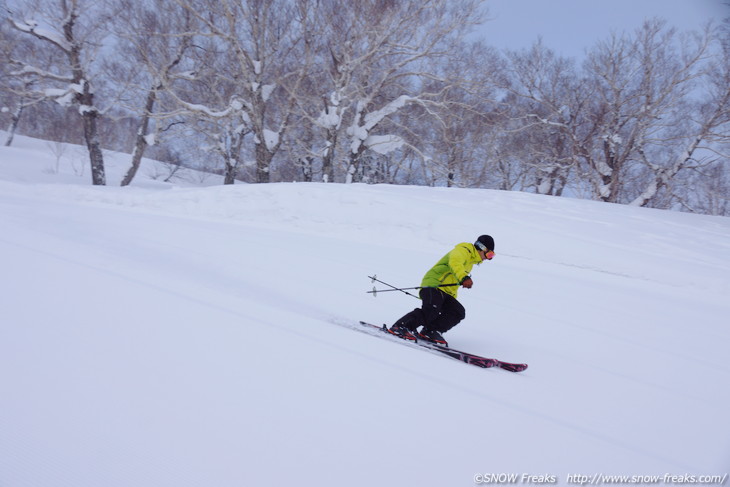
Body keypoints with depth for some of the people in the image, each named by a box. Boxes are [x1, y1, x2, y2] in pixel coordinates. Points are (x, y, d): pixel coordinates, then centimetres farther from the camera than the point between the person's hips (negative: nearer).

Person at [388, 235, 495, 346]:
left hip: (446, 292, 10)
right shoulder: (463, 250, -3)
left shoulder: (470, 261, 28)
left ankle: (430, 332, -13)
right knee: (431, 310, -29)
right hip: (434, 285, -10)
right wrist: (464, 277, -45)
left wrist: (453, 301, 35)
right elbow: (455, 262, -29)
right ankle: (400, 327, -24)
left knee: (458, 312, -9)